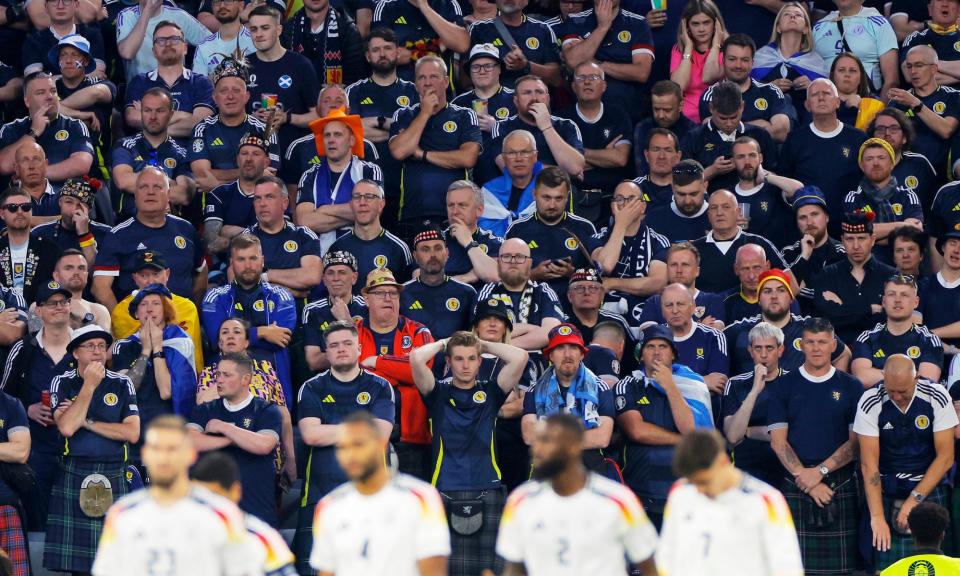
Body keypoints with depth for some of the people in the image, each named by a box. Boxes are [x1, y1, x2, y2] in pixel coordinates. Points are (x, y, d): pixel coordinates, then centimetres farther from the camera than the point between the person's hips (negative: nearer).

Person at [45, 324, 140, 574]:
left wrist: (86, 422, -8)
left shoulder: (122, 384, 7)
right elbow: (66, 427, -12)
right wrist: (89, 385, -9)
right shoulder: (63, 383, 5)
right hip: (73, 476, -1)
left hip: (113, 476, 1)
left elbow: (132, 433, -4)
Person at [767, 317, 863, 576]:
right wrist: (805, 478, -9)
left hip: (841, 486, 0)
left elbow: (856, 441, 2)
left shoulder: (851, 387, 8)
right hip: (796, 486, 0)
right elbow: (778, 440, 2)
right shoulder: (785, 386, 8)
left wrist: (821, 471, -9)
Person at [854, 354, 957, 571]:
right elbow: (869, 464, -11)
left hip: (929, 488, 0)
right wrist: (877, 517, -19)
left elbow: (946, 457, -7)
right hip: (887, 491, 0)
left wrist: (915, 499, -14)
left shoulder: (937, 397, -8)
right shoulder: (870, 403, -9)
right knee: (886, 566, -8)